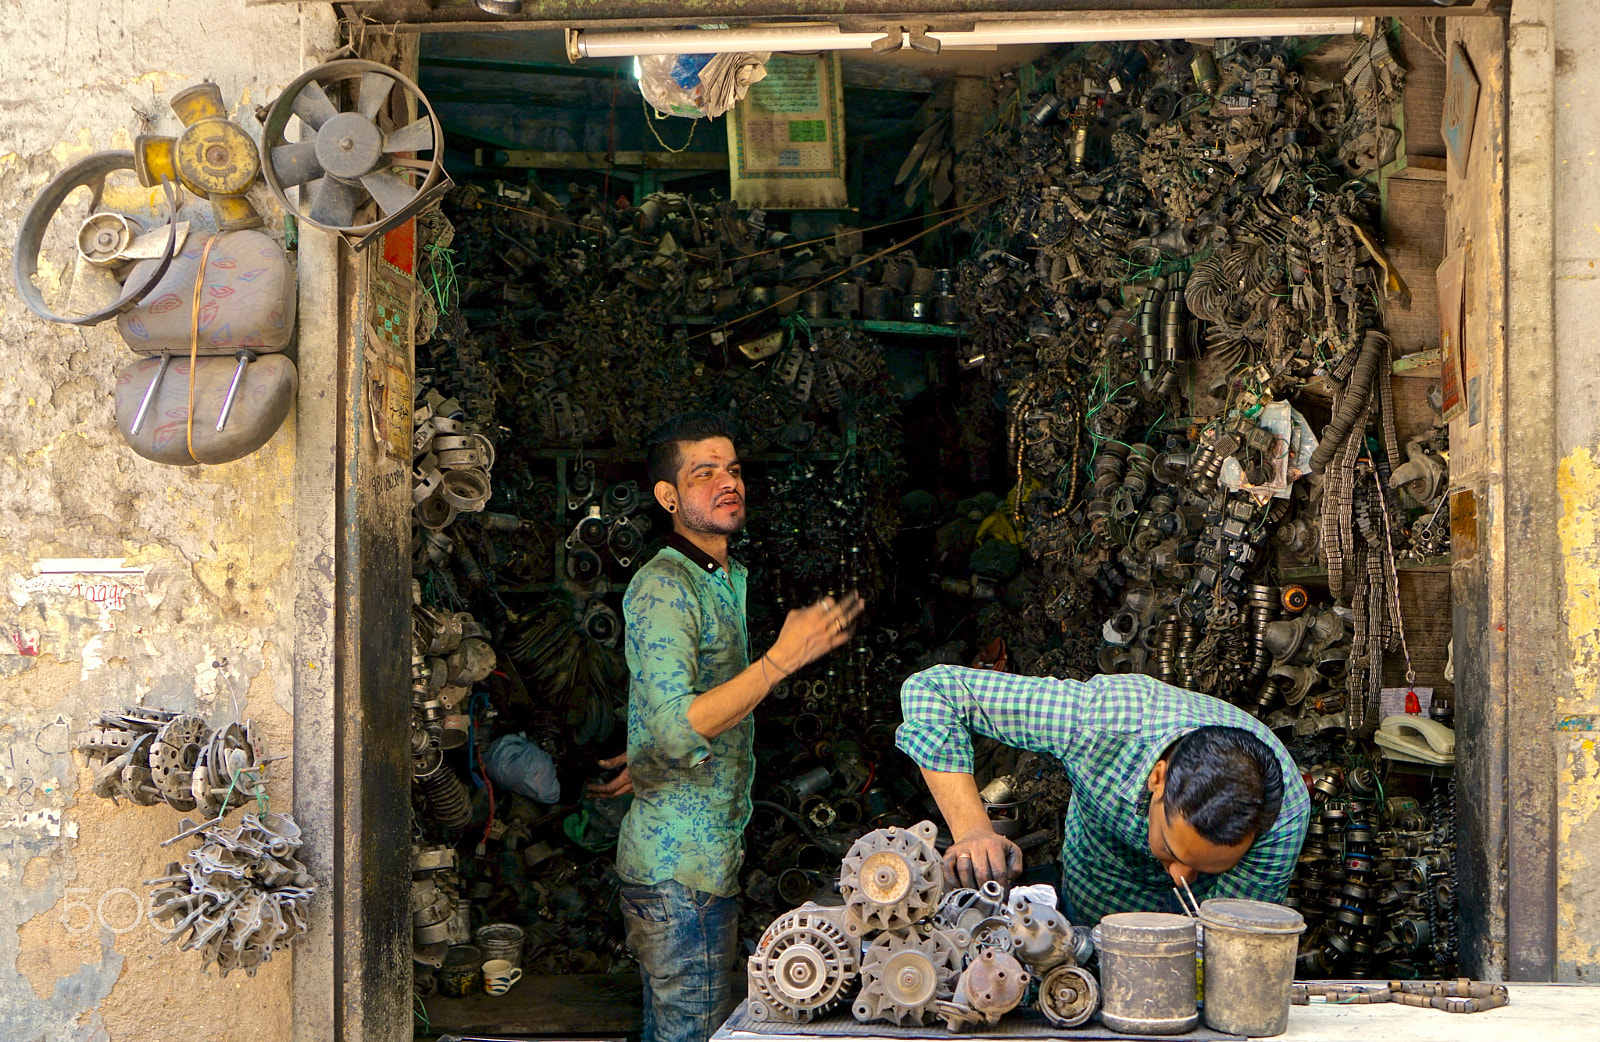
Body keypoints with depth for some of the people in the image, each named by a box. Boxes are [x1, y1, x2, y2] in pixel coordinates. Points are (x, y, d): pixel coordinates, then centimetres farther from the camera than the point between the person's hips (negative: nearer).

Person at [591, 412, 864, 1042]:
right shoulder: (662, 587, -17)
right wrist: (784, 657, -27)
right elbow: (677, 728, -28)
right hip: (680, 864, -9)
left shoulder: (724, 580, 15)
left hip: (710, 853, 9)